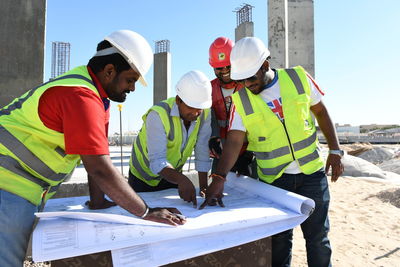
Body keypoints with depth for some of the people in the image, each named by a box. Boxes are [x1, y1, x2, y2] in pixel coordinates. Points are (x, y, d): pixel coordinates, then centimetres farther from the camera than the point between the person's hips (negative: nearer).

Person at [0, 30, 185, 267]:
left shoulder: (96, 91, 4)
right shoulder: (82, 97, -27)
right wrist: (147, 213, -23)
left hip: (25, 187, 9)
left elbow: (95, 155, 4)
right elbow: (101, 171, -32)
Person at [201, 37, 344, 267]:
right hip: (274, 179, 0)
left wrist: (335, 150, 2)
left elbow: (321, 112, 6)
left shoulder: (298, 77, -4)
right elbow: (234, 141, -14)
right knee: (279, 239, 10)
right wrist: (219, 178, -25)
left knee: (318, 236, 12)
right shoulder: (240, 99, -7)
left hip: (312, 171, 1)